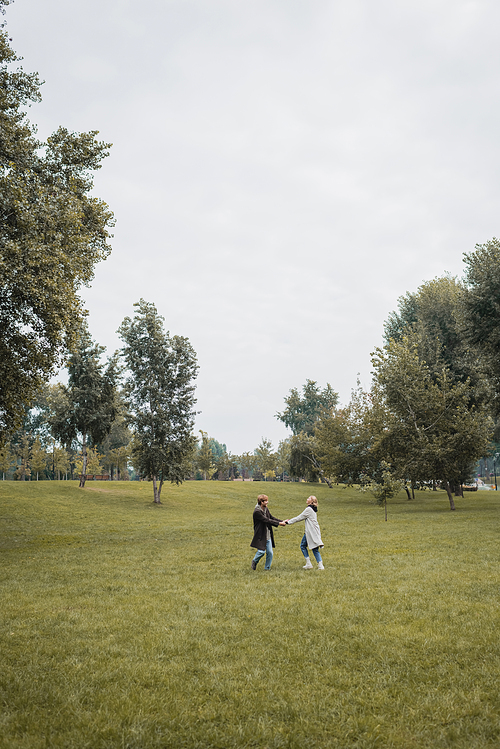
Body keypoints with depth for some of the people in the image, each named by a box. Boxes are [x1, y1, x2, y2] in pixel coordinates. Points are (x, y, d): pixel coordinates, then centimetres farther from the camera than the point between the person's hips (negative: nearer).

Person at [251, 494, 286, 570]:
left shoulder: (265, 509, 7)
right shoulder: (257, 512, -20)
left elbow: (271, 517, 13)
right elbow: (267, 520, -23)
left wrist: (282, 521, 0)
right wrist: (279, 523, -22)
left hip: (268, 535, 7)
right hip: (261, 536, -7)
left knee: (270, 552, 4)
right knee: (262, 551, -9)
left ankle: (267, 568, 19)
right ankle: (254, 561, 21)